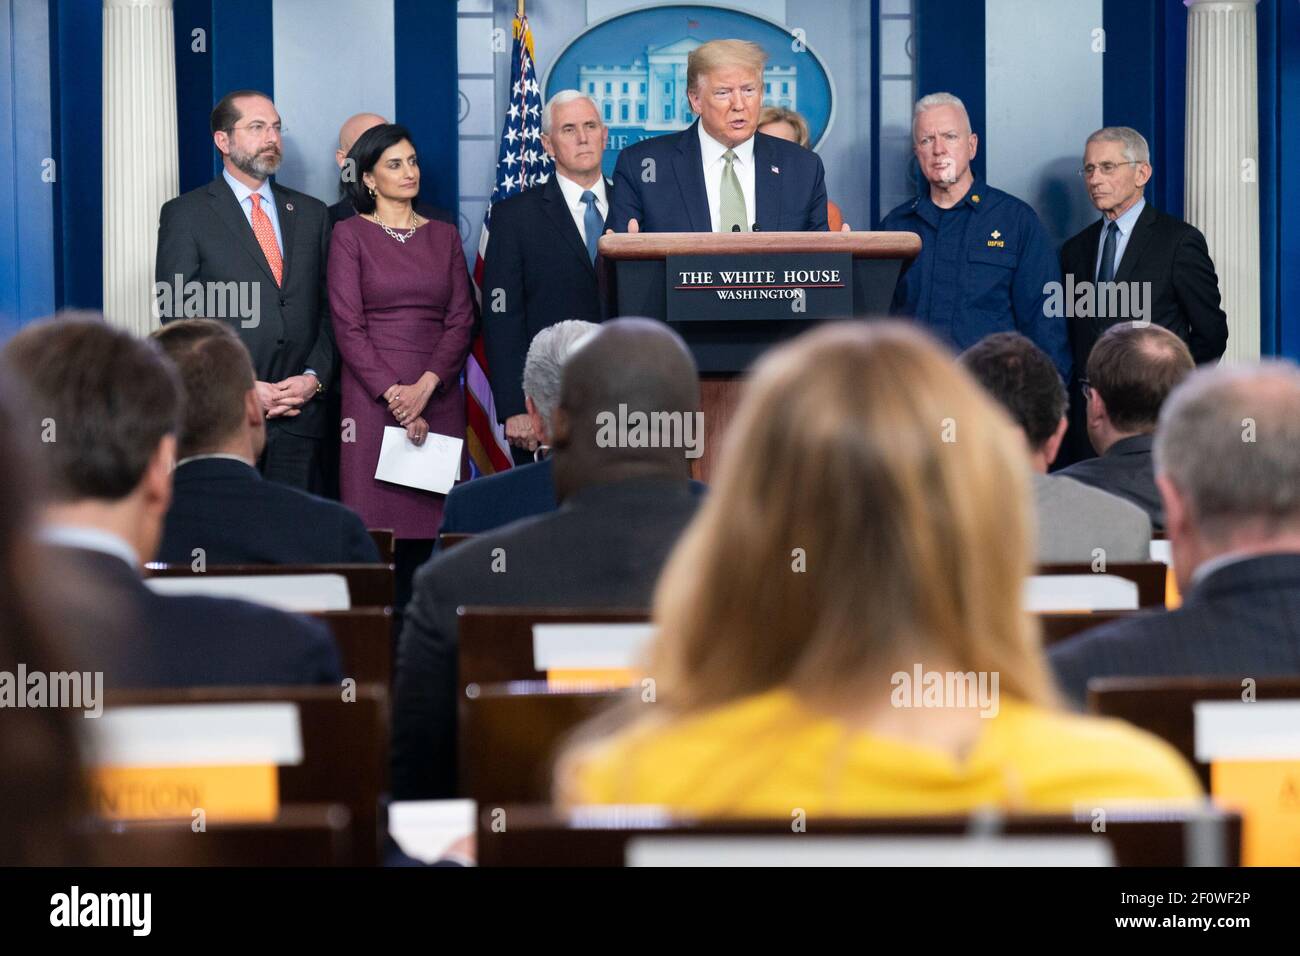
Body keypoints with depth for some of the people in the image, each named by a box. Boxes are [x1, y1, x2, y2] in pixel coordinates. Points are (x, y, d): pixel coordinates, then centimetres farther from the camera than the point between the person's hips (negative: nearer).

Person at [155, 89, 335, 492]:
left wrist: (315, 377, -3)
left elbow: (330, 309, 14)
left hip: (300, 418, 4)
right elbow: (177, 319, -4)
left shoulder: (311, 214, 15)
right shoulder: (185, 215, 2)